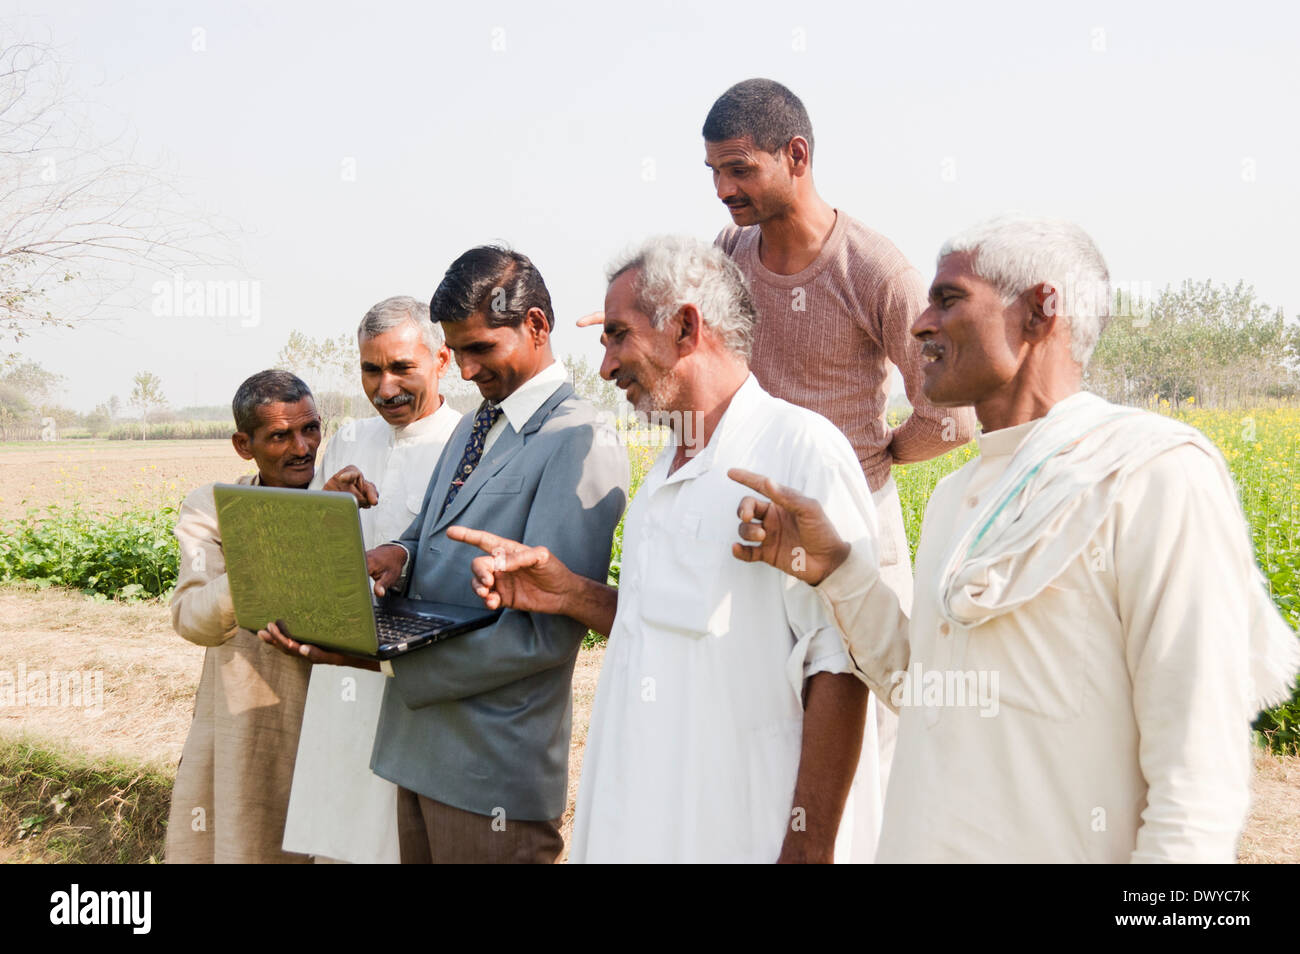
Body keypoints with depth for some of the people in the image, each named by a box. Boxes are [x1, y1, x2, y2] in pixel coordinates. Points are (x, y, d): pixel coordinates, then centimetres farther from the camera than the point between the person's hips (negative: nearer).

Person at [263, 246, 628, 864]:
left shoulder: (582, 443, -15)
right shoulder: (472, 427, 16)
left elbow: (546, 633, -21)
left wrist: (380, 655, -21)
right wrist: (400, 554, -4)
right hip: (418, 742, 8)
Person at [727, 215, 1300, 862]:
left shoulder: (1157, 477, -14)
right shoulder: (956, 497, 9)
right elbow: (927, 693, 10)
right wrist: (833, 568, 1)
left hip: (1056, 845, -7)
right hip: (925, 845, 7)